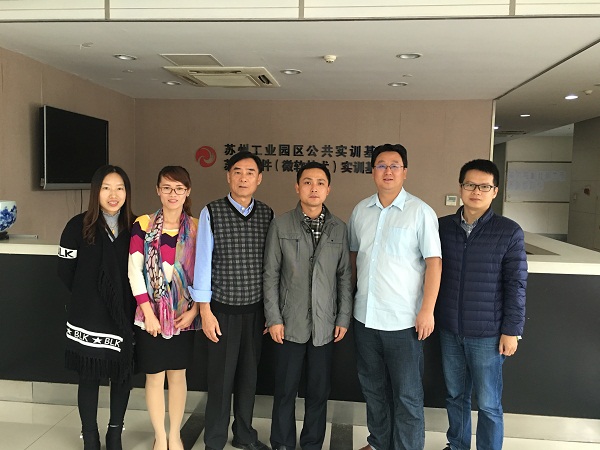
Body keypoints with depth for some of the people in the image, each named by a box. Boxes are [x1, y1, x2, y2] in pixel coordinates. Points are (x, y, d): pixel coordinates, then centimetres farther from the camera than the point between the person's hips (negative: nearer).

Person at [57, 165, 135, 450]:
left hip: (125, 316, 2)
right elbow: (65, 271, 0)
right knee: (89, 377, 9)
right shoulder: (78, 226, -7)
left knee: (123, 375, 12)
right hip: (89, 317, -2)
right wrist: (88, 296, 4)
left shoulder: (135, 227, -1)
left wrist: (127, 299, -1)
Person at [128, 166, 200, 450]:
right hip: (151, 314, -1)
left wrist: (195, 309, -7)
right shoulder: (144, 225, -5)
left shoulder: (197, 228, 0)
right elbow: (134, 270, -7)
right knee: (154, 376, 9)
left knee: (178, 374, 13)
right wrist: (148, 311, -11)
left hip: (183, 314, 1)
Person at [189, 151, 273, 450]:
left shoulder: (267, 214, 2)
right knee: (221, 377, 7)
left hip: (256, 309, 3)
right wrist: (205, 311, -9)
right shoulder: (212, 213, -8)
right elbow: (203, 261, -8)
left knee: (249, 374, 16)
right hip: (223, 310, -3)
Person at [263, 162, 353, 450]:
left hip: (325, 324, 2)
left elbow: (344, 276, 6)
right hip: (290, 323, -1)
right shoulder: (280, 225, -2)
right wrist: (273, 318, -6)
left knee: (319, 391, 12)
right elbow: (270, 275, -2)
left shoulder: (339, 229, 4)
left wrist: (343, 318, 3)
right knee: (285, 389, 9)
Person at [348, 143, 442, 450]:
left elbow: (433, 262, -9)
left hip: (404, 320, -5)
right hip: (365, 317, 5)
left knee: (407, 395, 5)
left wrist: (427, 310, -13)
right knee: (373, 388, 19)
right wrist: (350, 297, 14)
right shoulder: (361, 210, 6)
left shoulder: (420, 212, -8)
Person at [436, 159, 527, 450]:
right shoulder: (442, 227, 1)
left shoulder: (509, 232, -7)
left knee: (488, 404, 8)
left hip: (487, 333, -3)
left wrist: (511, 330, -7)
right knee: (455, 395, 18)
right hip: (449, 330, 3)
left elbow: (516, 285, -6)